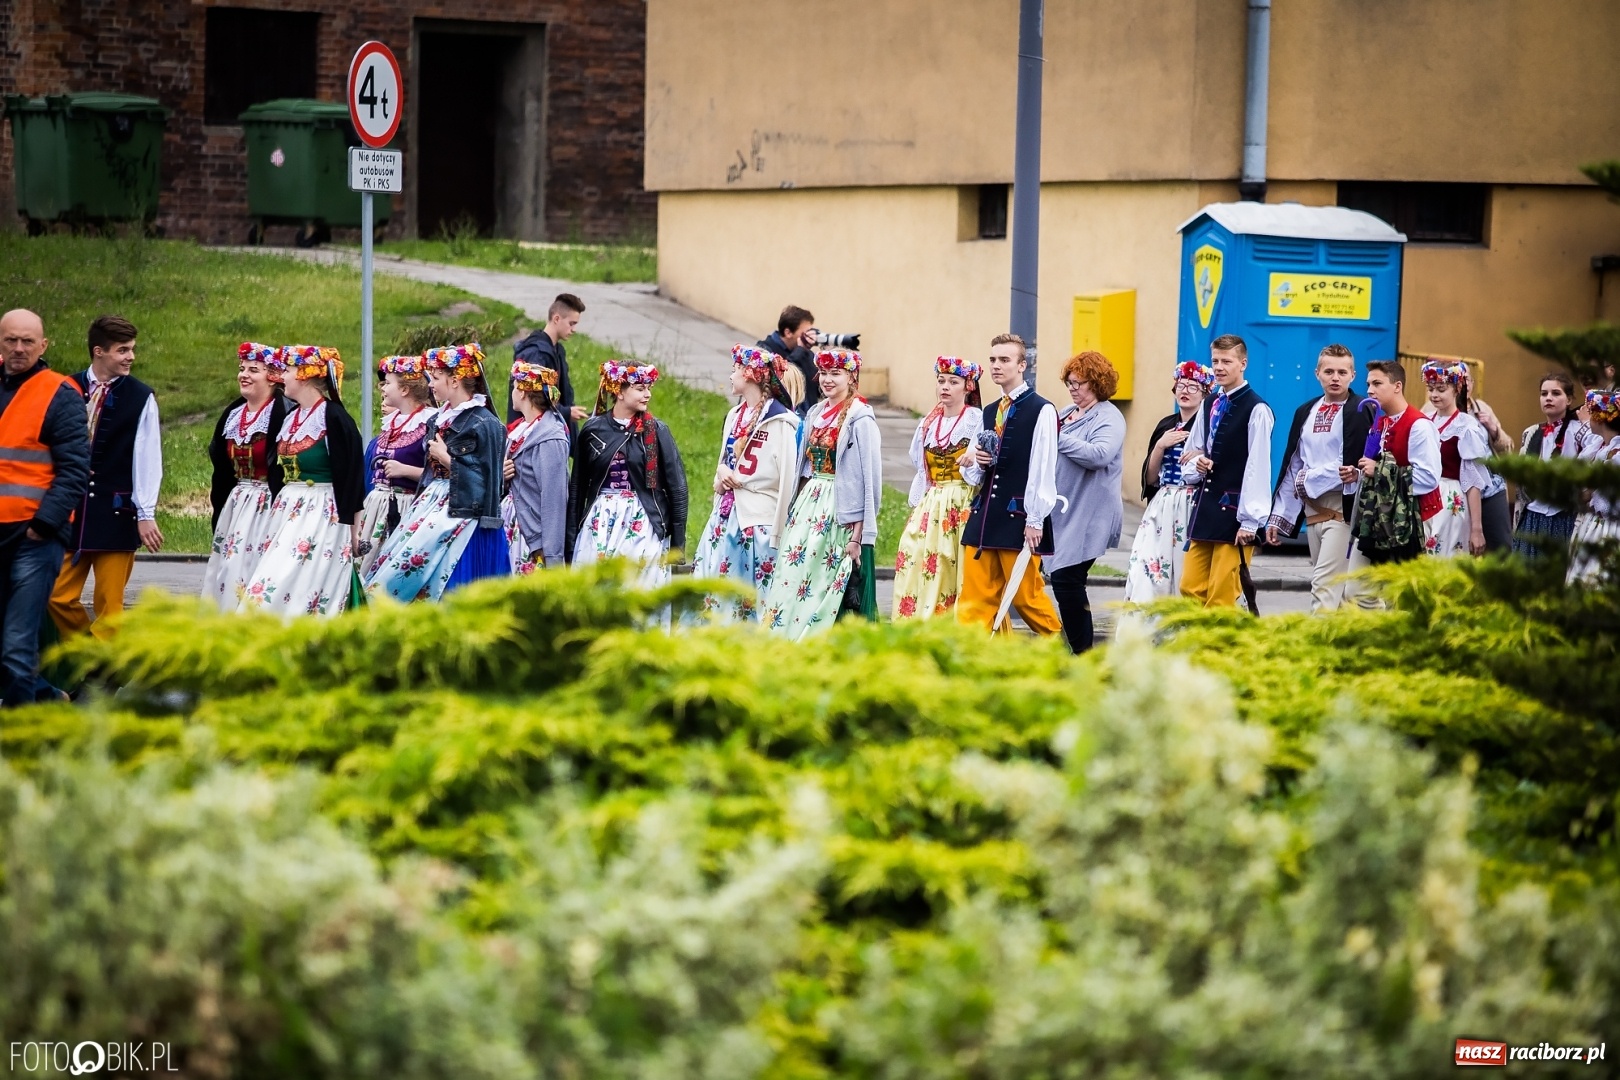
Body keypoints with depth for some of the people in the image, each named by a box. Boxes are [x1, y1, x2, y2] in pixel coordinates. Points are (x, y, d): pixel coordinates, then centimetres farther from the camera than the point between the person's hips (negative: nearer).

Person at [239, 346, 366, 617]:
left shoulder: (333, 417, -12)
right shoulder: (291, 417, 13)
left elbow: (349, 475, -11)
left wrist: (347, 525, -11)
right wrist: (275, 514, 18)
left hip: (322, 514, -8)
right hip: (286, 512, 8)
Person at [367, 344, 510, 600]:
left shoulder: (485, 424, -12)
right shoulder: (440, 419, 13)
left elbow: (487, 478, -15)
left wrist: (447, 459, -13)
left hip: (463, 512, -9)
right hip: (433, 507, 9)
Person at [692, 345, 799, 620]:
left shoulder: (779, 421, -10)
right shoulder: (735, 415, 15)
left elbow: (787, 480, -13)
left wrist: (778, 533, -17)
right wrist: (721, 470, 1)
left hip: (759, 522, -8)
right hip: (726, 515, 8)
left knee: (754, 601, -5)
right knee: (715, 597, 5)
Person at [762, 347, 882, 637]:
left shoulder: (860, 419, -8)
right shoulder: (817, 414, 14)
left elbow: (870, 478, -12)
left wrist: (858, 535, -16)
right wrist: (796, 512, 12)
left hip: (840, 515, -7)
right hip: (808, 508, 7)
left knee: (827, 590, -7)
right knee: (791, 581, 3)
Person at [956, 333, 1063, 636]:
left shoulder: (1041, 411, -5)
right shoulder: (989, 413, 17)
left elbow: (1043, 470, -10)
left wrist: (1035, 521, -14)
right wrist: (974, 461, 0)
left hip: (1018, 517, -7)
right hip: (983, 517, 7)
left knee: (1026, 596, -1)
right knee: (976, 597, 2)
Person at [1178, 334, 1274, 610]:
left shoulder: (1256, 409, -10)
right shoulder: (1209, 405, 13)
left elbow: (1257, 468, -13)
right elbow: (1189, 455, 23)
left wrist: (1250, 520, -15)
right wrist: (1196, 464, -1)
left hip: (1233, 510, -8)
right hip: (1205, 506, 8)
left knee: (1223, 596, -8)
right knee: (1191, 589, 5)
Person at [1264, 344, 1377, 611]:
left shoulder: (1362, 412, -4)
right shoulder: (1305, 413, 15)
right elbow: (1292, 466, 18)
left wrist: (1308, 479, -9)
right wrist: (1278, 516, 15)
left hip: (1342, 508, -6)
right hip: (1312, 508, 6)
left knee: (1325, 583, -15)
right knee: (1332, 584, 9)